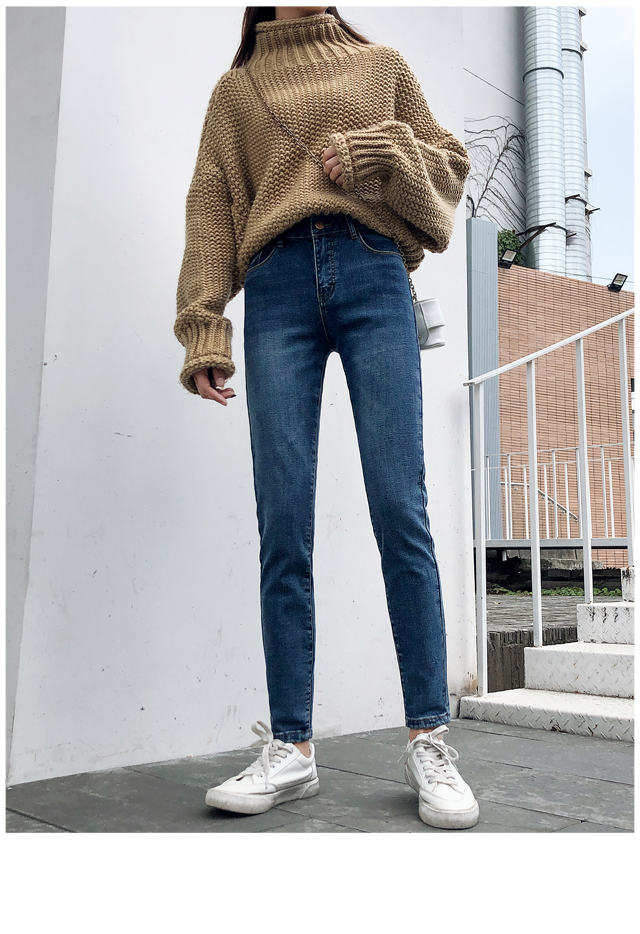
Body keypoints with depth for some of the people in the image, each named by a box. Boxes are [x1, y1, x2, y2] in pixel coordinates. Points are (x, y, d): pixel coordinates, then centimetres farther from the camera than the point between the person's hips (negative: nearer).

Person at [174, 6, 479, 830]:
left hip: (374, 276, 0)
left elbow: (449, 162, 20)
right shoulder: (235, 89, 24)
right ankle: (290, 747, -3)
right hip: (277, 288, 1)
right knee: (283, 528, -8)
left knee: (400, 512, -11)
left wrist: (384, 155, -1)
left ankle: (429, 740, -5)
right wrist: (204, 328, 0)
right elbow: (212, 208, 13)